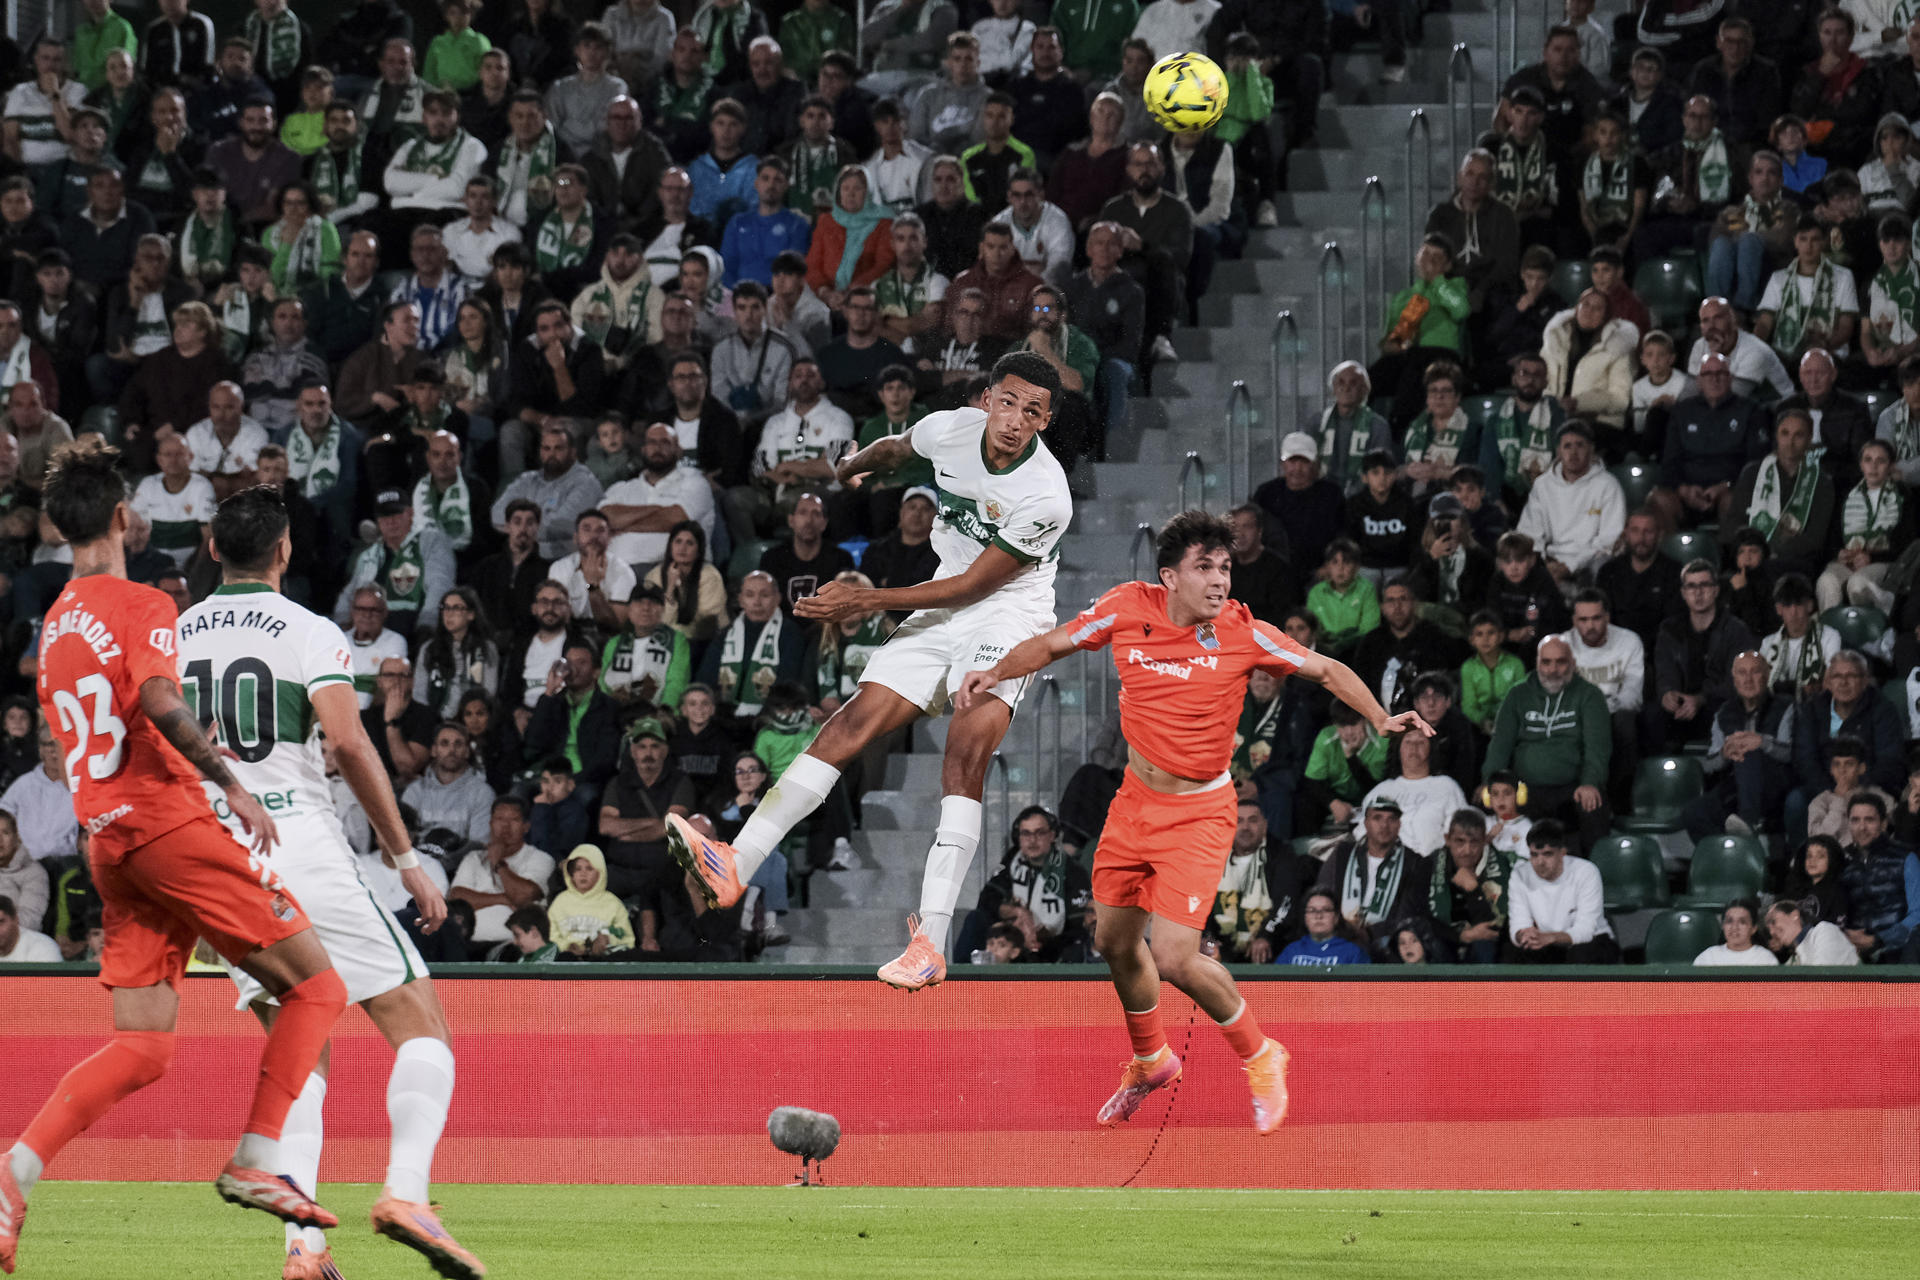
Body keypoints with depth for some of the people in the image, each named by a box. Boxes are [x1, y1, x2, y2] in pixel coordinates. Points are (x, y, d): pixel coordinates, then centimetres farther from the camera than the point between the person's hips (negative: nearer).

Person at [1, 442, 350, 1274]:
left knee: (141, 1050, 4)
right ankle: (258, 1159, -9)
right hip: (170, 821, -8)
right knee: (316, 988, 0)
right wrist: (233, 785, -17)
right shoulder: (142, 607, -5)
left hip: (108, 843, 8)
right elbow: (158, 704, -23)